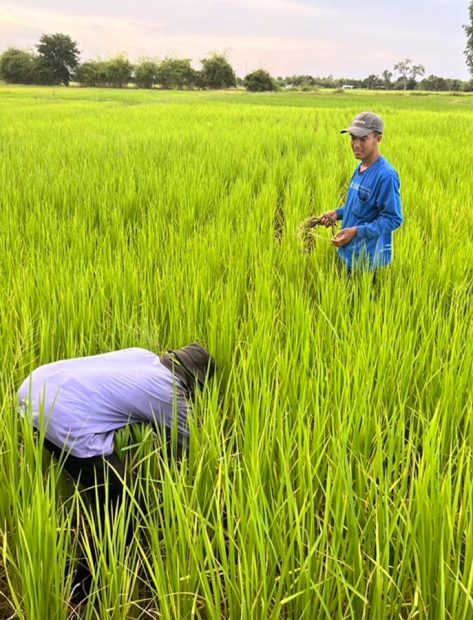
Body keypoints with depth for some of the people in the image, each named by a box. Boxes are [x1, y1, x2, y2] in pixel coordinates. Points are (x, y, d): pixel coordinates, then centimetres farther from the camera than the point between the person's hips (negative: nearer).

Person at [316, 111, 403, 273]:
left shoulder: (386, 175, -21)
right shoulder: (360, 168, 6)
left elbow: (393, 219, -21)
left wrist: (356, 231, -27)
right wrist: (337, 213, 2)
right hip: (349, 253, 9)